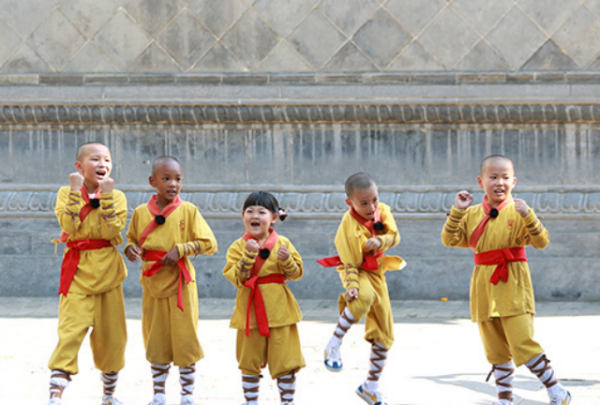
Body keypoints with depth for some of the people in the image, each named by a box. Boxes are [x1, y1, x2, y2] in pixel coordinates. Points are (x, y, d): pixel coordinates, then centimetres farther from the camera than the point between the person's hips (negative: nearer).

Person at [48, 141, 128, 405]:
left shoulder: (117, 196, 5)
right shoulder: (66, 193, 2)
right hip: (78, 270, -2)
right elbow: (69, 225, -15)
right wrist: (76, 190, -16)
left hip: (108, 271, 3)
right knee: (71, 330, -15)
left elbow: (112, 230, -11)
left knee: (111, 334, 8)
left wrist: (106, 195, -14)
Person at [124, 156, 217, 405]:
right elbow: (132, 239, 17)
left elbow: (209, 244, -5)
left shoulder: (188, 210, -4)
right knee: (156, 342, 10)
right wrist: (131, 248, -6)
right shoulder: (141, 212, 4)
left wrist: (181, 249, -15)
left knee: (185, 339, 1)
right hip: (152, 283, 3)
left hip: (180, 282, -3)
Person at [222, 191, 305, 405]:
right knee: (250, 362, 8)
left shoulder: (283, 243, 2)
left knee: (285, 360, 2)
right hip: (250, 309, 0)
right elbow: (236, 277, -11)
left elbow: (296, 273, 1)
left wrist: (287, 260, -18)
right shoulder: (238, 247, 0)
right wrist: (248, 255, -21)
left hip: (278, 309, 0)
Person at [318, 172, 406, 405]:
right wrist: (352, 286, -35)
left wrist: (379, 241, -35)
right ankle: (334, 345, -27)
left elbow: (395, 236, -14)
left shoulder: (383, 211, -5)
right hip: (357, 272, -6)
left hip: (376, 273, 6)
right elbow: (350, 261, -21)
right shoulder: (349, 225, -21)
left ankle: (371, 386, 19)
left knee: (385, 333, 6)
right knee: (364, 297, -43)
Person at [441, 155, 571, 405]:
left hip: (512, 288, -4)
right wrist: (457, 211, -8)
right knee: (496, 350, 10)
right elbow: (449, 239, 2)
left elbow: (541, 242, -11)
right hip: (484, 288, 4)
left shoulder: (517, 212, -3)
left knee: (522, 343, -12)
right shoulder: (472, 214, 8)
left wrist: (527, 216, -25)